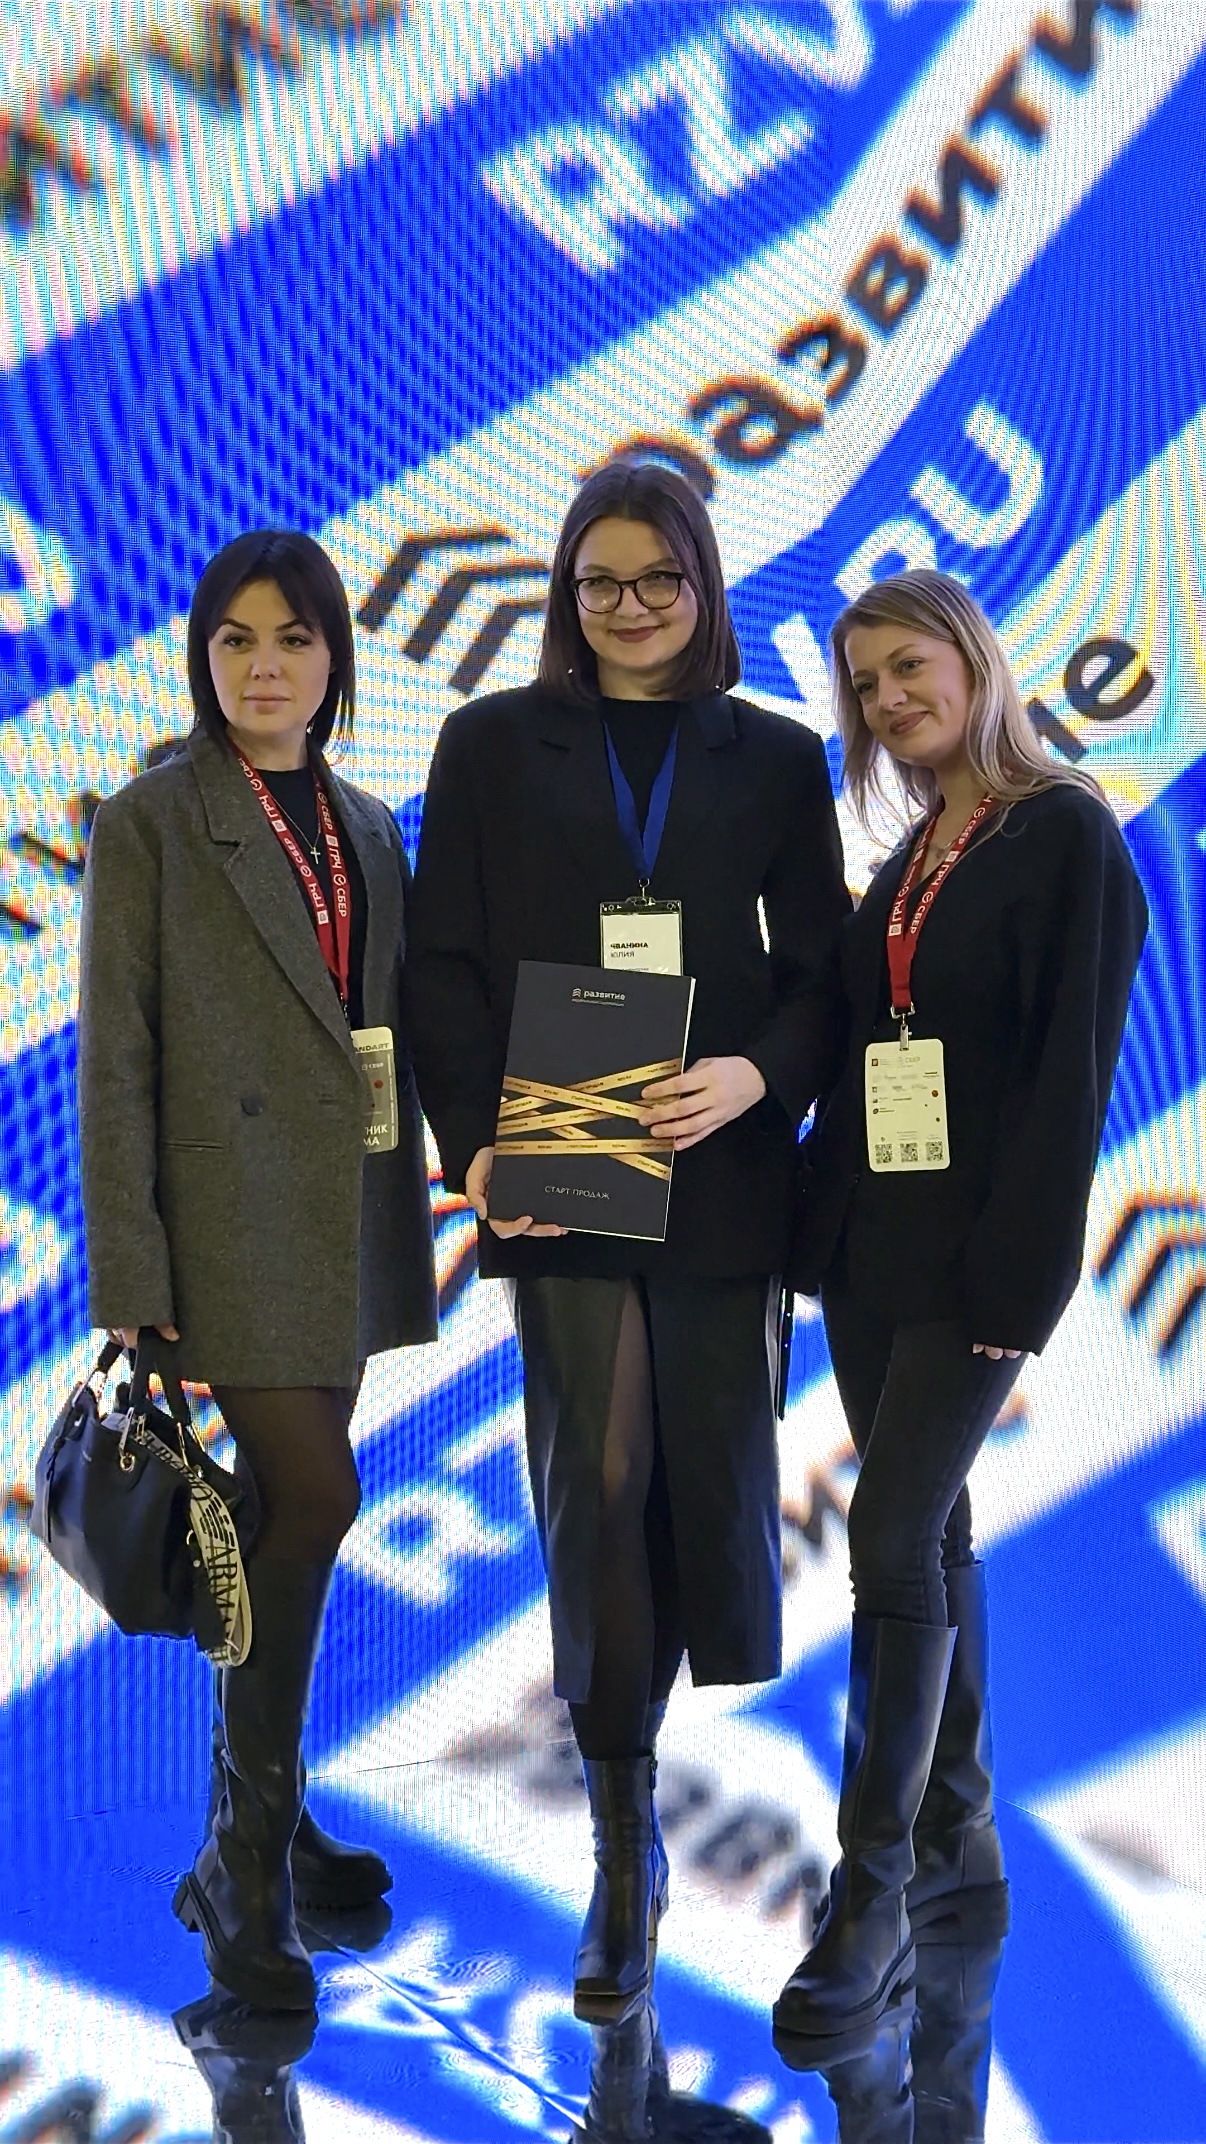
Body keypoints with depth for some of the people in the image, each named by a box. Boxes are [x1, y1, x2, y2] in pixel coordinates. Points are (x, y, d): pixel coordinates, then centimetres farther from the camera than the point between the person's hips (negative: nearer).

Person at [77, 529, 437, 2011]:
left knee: (283, 1523, 12)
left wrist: (406, 1241, 14)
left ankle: (256, 1825, 25)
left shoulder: (368, 831, 13)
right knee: (313, 1505, -13)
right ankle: (245, 1864, -1)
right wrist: (132, 1299, -13)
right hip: (230, 1224, -6)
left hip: (343, 1228, 6)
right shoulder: (149, 825, -4)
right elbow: (114, 1068, -8)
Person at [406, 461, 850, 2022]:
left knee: (713, 1465, 4)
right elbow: (445, 963, 3)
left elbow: (817, 967, 5)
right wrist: (475, 1142, -10)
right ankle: (623, 1850, 7)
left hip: (719, 1172, 1)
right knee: (595, 1479, -2)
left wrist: (760, 1076, -15)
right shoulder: (494, 747, 7)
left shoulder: (774, 760, 9)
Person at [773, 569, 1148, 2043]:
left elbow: (1072, 1070, -13)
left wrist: (1018, 1273, -18)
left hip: (973, 1253, -8)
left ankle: (873, 1892, -7)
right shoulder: (908, 861, 15)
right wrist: (822, 1229, 7)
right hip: (872, 1242, 8)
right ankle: (957, 1839, 23)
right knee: (929, 1531, 13)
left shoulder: (1065, 835, -8)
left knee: (895, 1536, -12)